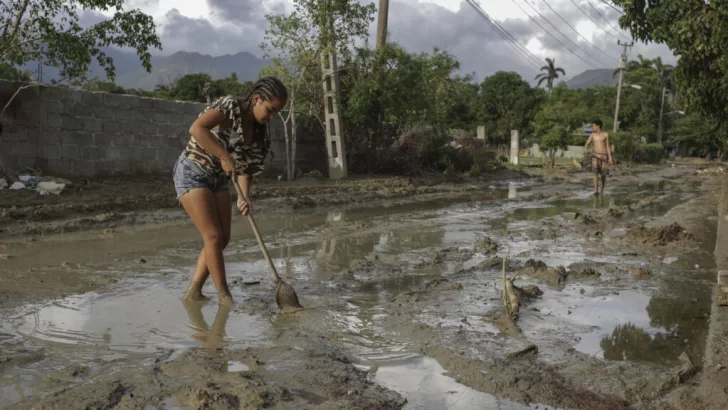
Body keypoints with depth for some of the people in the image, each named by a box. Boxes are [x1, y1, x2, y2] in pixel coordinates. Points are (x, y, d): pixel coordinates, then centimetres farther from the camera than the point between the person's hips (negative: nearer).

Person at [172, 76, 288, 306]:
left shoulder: (258, 130, 3)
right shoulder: (230, 106, -20)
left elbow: (245, 166, 0)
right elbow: (196, 128, -35)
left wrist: (244, 198, -15)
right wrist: (225, 157, -34)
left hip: (218, 179, 8)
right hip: (192, 173, -8)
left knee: (223, 239, 3)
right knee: (213, 236, -11)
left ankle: (193, 291, 13)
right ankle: (224, 296, -2)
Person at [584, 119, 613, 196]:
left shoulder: (605, 135, 0)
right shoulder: (593, 135, 7)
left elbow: (608, 147, 1)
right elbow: (587, 144, 6)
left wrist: (610, 157, -4)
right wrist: (585, 148, -17)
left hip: (604, 156, -1)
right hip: (595, 155, 1)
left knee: (603, 174, 4)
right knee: (596, 172, -14)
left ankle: (602, 190, 23)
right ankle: (596, 191, -17)